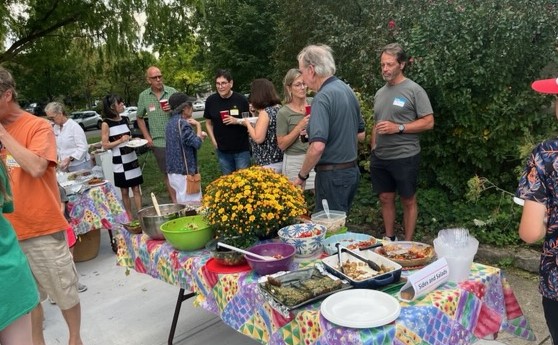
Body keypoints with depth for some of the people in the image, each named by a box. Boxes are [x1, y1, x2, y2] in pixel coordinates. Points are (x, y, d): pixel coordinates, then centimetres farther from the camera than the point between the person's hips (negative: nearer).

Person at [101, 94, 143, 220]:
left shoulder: (124, 119, 8)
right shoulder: (106, 123, -9)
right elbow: (105, 145, -10)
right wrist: (121, 140, -19)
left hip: (132, 158, 5)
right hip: (119, 161, -5)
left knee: (136, 188, 3)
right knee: (124, 191, 6)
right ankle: (130, 217, 16)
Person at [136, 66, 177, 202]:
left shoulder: (172, 91, -1)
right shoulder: (143, 96, 3)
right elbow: (140, 118, 12)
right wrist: (147, 137, 4)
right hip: (158, 141, 1)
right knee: (167, 172, 8)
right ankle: (175, 201, 19)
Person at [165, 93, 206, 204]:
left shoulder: (172, 122, 12)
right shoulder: (182, 123, -17)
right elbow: (197, 143, -21)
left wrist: (199, 135, 8)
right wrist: (198, 125, -8)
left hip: (174, 170, 10)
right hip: (184, 172, -10)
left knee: (183, 203, 16)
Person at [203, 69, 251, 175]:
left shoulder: (241, 99, -9)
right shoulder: (211, 100, -3)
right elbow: (208, 123, 7)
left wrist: (238, 121, -20)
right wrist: (214, 141, -1)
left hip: (242, 149, -2)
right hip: (222, 150, 3)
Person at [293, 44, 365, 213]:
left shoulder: (322, 98, -18)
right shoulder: (348, 90, 9)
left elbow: (317, 147, -27)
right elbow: (360, 134, 18)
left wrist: (302, 176, -14)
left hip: (332, 175, -9)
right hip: (352, 170, 9)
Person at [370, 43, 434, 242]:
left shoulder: (414, 90, -8)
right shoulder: (380, 93, 11)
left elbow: (428, 122, -10)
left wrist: (398, 128, -17)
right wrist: (373, 147, 11)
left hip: (405, 157, -6)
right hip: (380, 157, 6)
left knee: (408, 201, 7)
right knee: (386, 199, 13)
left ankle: (408, 244, 18)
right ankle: (389, 238, 28)